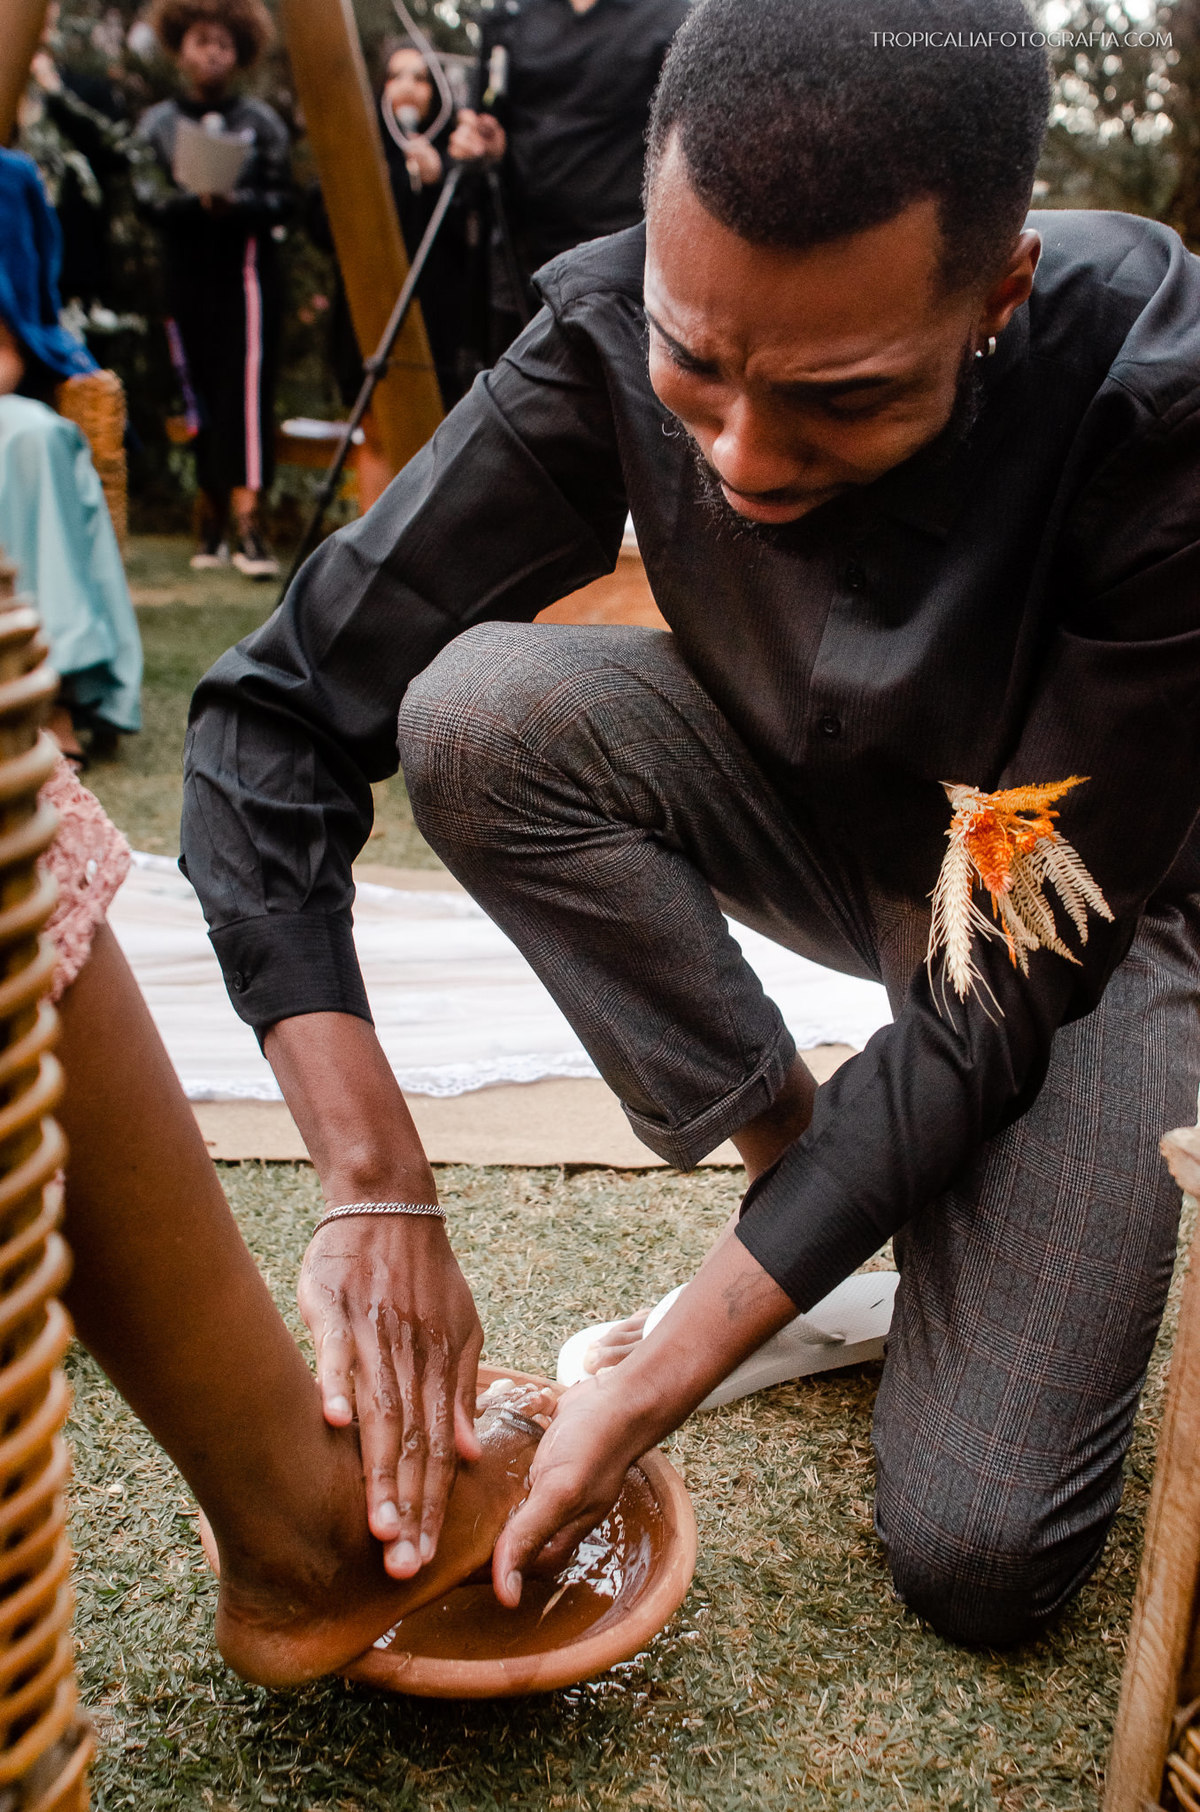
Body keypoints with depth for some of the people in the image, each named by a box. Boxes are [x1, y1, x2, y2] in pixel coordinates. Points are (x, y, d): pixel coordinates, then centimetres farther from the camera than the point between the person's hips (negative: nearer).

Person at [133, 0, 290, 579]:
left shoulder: (260, 121, 8)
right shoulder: (157, 123, 12)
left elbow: (281, 201, 0)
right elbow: (149, 199, 0)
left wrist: (236, 205, -20)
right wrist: (198, 202, -19)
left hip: (247, 273, -2)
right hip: (186, 275, 2)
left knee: (247, 388, -14)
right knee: (200, 396, 3)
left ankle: (247, 521, -21)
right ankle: (211, 522, 11)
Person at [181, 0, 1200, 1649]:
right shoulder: (617, 340, -25)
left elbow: (1009, 1000, -29)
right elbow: (279, 717, -22)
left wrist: (654, 1387, -30)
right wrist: (378, 1190, -31)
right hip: (821, 826, 4)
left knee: (978, 1559, -15)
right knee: (479, 711, -27)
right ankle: (798, 1147, -7)